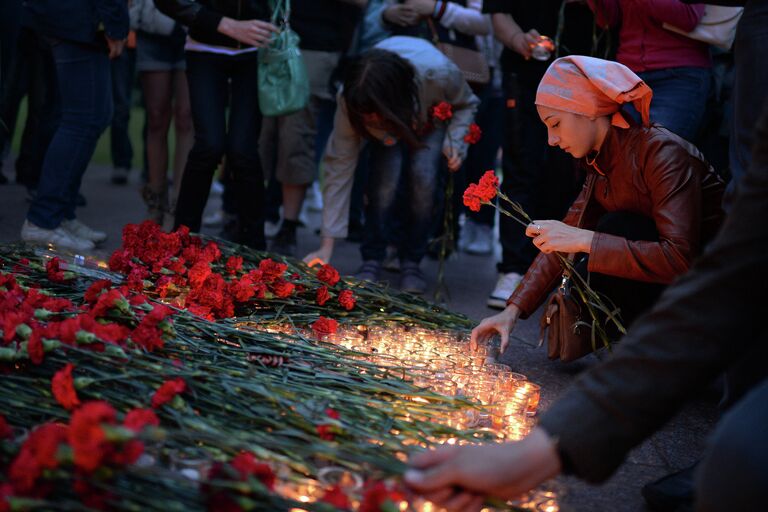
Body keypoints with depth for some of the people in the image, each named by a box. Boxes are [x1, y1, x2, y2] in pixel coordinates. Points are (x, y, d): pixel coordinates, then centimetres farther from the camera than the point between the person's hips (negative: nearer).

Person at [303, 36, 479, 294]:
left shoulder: (438, 73, -42)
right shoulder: (352, 99, -37)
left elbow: (466, 104, -16)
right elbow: (339, 167, -32)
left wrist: (454, 142, -33)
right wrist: (327, 244, -33)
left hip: (433, 120, 0)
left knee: (423, 176, -24)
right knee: (384, 180, -24)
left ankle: (411, 262, -5)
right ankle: (372, 260, -3)